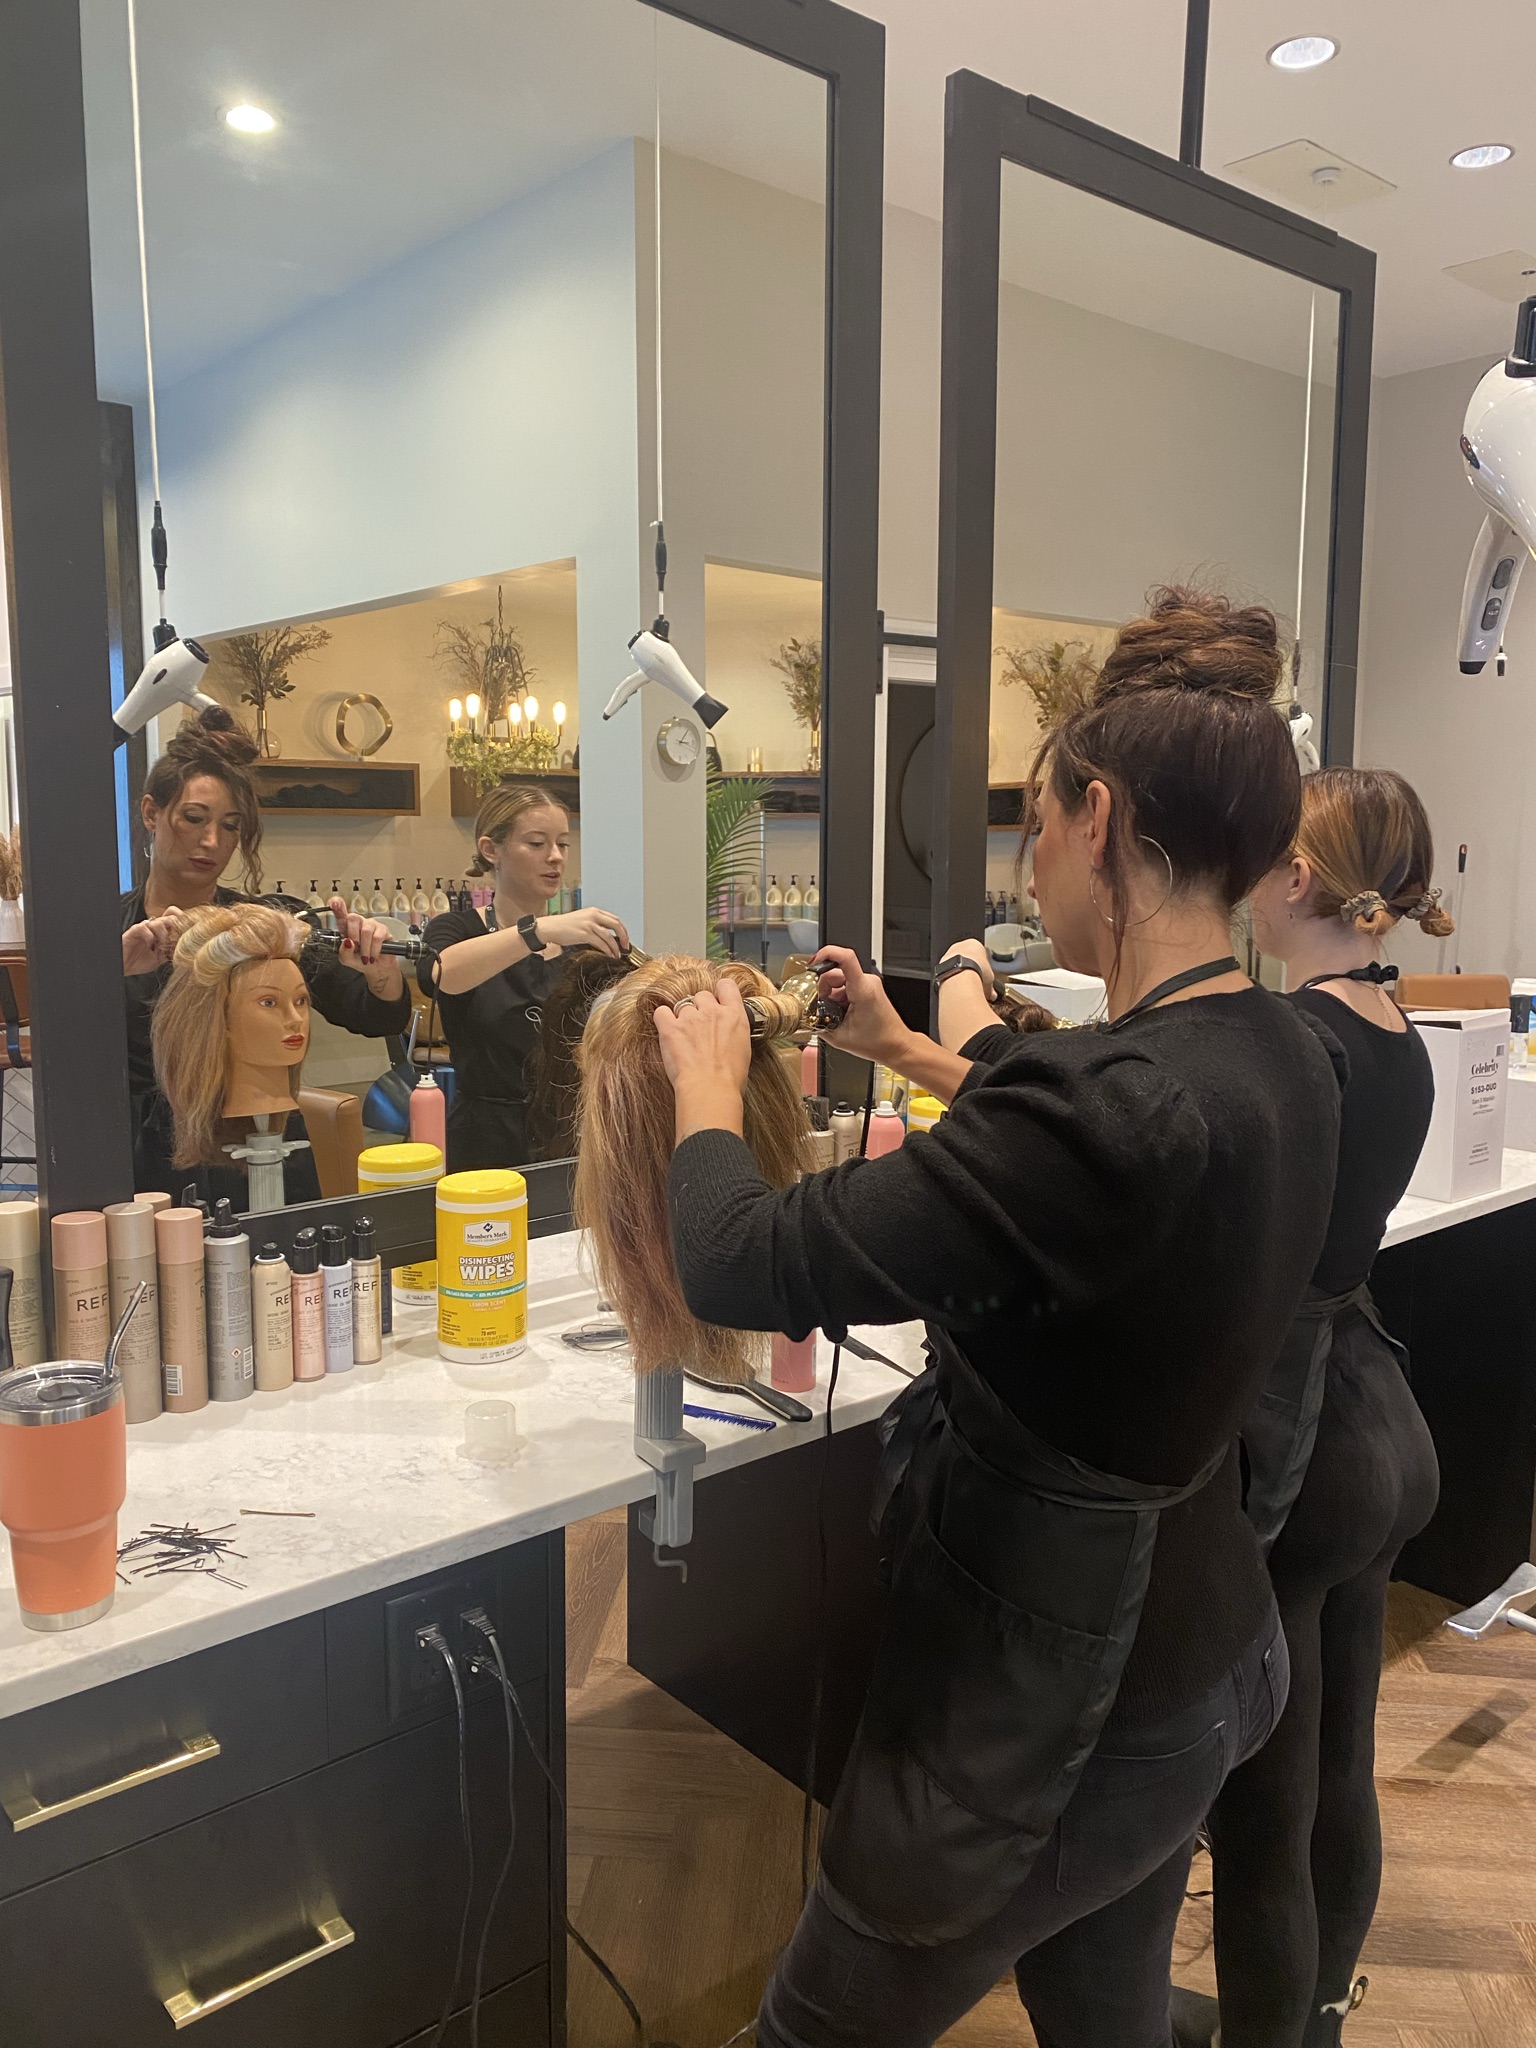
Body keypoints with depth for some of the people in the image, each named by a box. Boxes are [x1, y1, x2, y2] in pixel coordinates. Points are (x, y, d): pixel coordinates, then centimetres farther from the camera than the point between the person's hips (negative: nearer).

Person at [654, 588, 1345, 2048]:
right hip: (1199, 1652, 8)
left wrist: (706, 1084, -10)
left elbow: (742, 1267, -30)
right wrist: (916, 1054, 24)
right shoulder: (1281, 1059, -5)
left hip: (1049, 1710, -8)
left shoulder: (1108, 1099, -34)